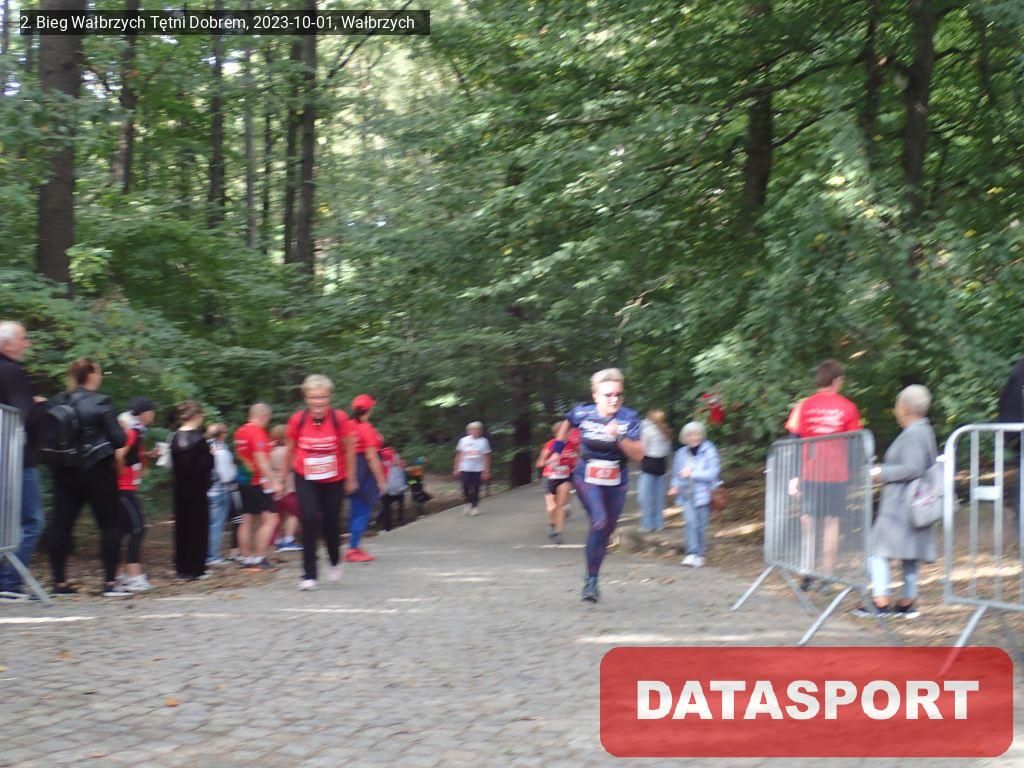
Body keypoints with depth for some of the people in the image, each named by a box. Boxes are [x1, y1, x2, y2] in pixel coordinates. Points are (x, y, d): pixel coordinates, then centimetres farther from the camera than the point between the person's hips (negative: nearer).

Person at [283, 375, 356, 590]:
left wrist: (351, 478, 5)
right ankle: (309, 575, -7)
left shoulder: (340, 419, -15)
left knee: (331, 523, 8)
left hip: (334, 480, 0)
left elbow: (349, 449, -2)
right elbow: (289, 450, 3)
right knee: (310, 520, -16)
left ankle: (335, 562, 40)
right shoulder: (297, 420, -12)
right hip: (305, 479, 0)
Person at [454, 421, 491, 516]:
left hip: (477, 469, -1)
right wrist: (456, 468, 5)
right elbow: (459, 455, 8)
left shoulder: (483, 441, 0)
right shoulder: (463, 440, 4)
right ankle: (468, 503, 19)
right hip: (465, 469, 1)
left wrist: (486, 471, -3)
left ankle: (475, 506, 12)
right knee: (465, 487, -3)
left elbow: (486, 457, 1)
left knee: (475, 489, 0)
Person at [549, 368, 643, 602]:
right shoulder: (582, 413, -11)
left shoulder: (629, 418, -12)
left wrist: (619, 436, -30)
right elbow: (567, 424, 14)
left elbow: (638, 455, -18)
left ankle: (593, 580, 27)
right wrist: (558, 448, 17)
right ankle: (590, 580, -16)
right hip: (587, 479, -2)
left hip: (616, 483, 2)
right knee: (599, 522, -24)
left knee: (606, 532, 10)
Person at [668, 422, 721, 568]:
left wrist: (693, 473, -17)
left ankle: (701, 555, 20)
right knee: (691, 522, -16)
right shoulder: (681, 453, 7)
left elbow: (713, 472, -12)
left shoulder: (709, 451, -6)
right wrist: (675, 486, -2)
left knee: (701, 526, 5)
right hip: (687, 495, 2)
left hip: (703, 494, -2)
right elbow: (677, 473, 17)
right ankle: (692, 554, -21)